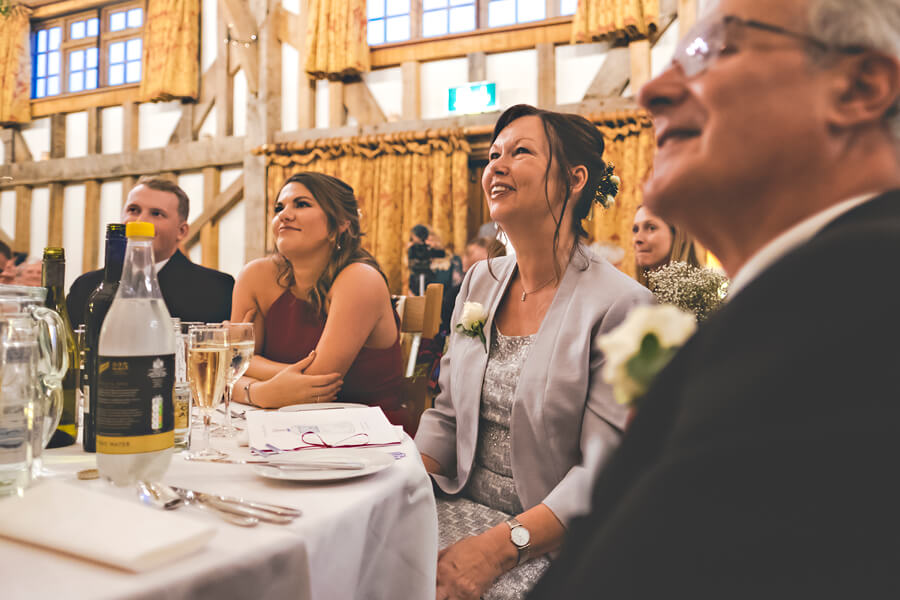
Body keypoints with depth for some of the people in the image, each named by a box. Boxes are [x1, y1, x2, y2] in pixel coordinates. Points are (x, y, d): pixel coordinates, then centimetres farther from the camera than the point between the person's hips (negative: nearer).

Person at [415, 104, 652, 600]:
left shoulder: (620, 305, -14)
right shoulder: (479, 283, 6)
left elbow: (606, 474, -16)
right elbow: (447, 415, 10)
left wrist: (498, 548, -23)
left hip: (554, 543, -5)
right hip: (465, 508, 5)